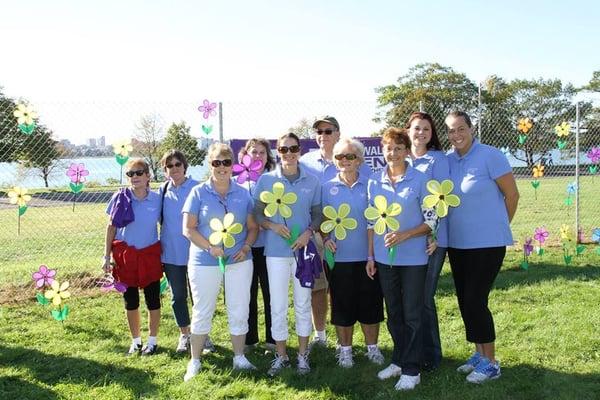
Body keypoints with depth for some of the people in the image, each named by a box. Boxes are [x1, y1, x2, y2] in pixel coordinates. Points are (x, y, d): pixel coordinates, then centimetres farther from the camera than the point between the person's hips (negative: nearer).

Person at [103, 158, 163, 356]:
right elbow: (111, 228, 2)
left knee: (153, 299, 6)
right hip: (126, 255, 1)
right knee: (130, 301, 11)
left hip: (150, 254, 0)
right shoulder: (120, 198, -5)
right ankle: (135, 341, 27)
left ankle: (152, 340, 23)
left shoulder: (157, 199, -5)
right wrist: (107, 256, 0)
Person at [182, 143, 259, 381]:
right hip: (205, 262, -2)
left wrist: (246, 247, -8)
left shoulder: (243, 194, 5)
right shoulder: (199, 193, -2)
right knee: (202, 313, 8)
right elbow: (188, 229, -5)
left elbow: (253, 227, 10)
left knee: (239, 312, 9)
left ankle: (239, 358, 25)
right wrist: (210, 247, -18)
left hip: (239, 261, 2)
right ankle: (194, 362, 22)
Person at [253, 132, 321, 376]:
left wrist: (309, 232, -11)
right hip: (275, 251, -1)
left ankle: (302, 354, 24)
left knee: (303, 303, 10)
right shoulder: (266, 180, 0)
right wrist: (272, 226, -15)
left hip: (303, 249, 1)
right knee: (278, 306, 5)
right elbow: (257, 212, 3)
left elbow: (318, 214, 7)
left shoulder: (312, 181, 2)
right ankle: (281, 356, 20)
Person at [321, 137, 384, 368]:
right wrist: (325, 239, -9)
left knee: (370, 303, 8)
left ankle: (372, 347, 26)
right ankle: (345, 349, 23)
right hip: (339, 256, 0)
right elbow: (321, 219, 9)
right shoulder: (328, 188, 3)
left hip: (367, 256, 0)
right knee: (342, 304, 8)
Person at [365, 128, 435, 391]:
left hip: (413, 257, -4)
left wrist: (404, 235, -19)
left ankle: (411, 370, 13)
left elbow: (431, 221, -6)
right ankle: (399, 360, 29)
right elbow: (372, 221, 9)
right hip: (384, 257, 4)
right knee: (393, 313, 14)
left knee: (412, 314, 3)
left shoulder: (419, 179, -7)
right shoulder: (375, 181, 4)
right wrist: (370, 256, 7)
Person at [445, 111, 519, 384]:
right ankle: (479, 354, 29)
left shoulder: (490, 156, -12)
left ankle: (490, 363, 11)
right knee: (464, 300, 11)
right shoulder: (446, 161, 3)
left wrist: (498, 227, 3)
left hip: (487, 242, -6)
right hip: (457, 243, 6)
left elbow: (512, 194, -6)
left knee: (475, 300, -5)